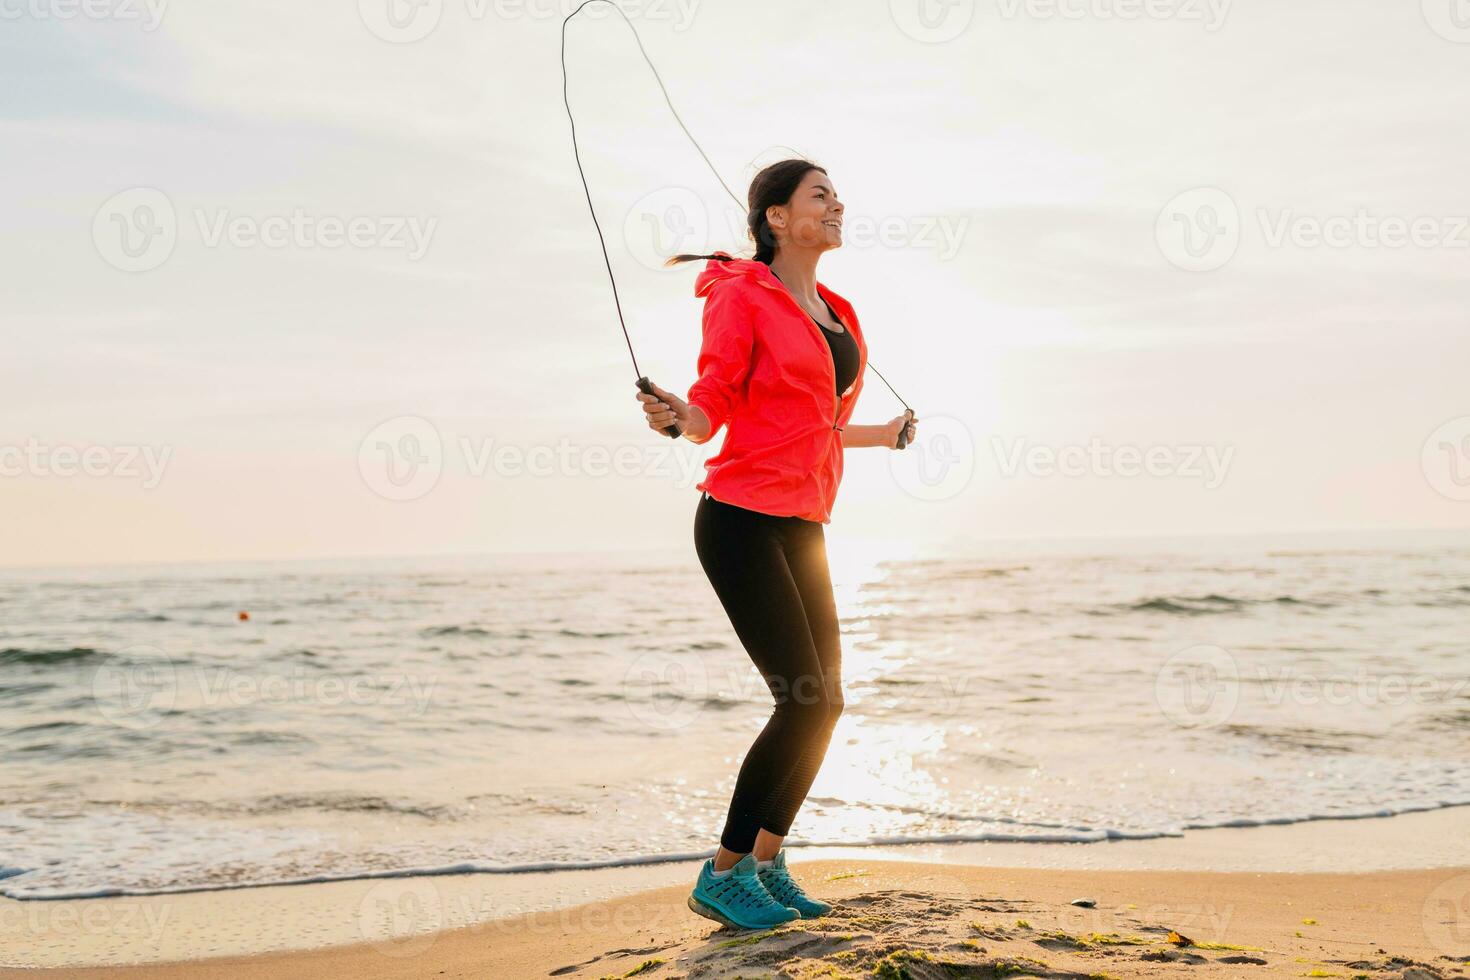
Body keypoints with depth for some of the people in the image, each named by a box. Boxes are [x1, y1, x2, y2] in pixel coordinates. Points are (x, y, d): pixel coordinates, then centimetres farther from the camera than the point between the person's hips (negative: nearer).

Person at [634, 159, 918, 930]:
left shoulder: (833, 314, 16)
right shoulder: (742, 297, -6)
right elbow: (711, 410, -9)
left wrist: (885, 435, 36)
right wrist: (673, 416, -31)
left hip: (802, 527, 8)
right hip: (742, 519, -8)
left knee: (822, 702, 6)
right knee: (806, 701, -11)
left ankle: (767, 865, 20)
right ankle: (722, 876, 2)